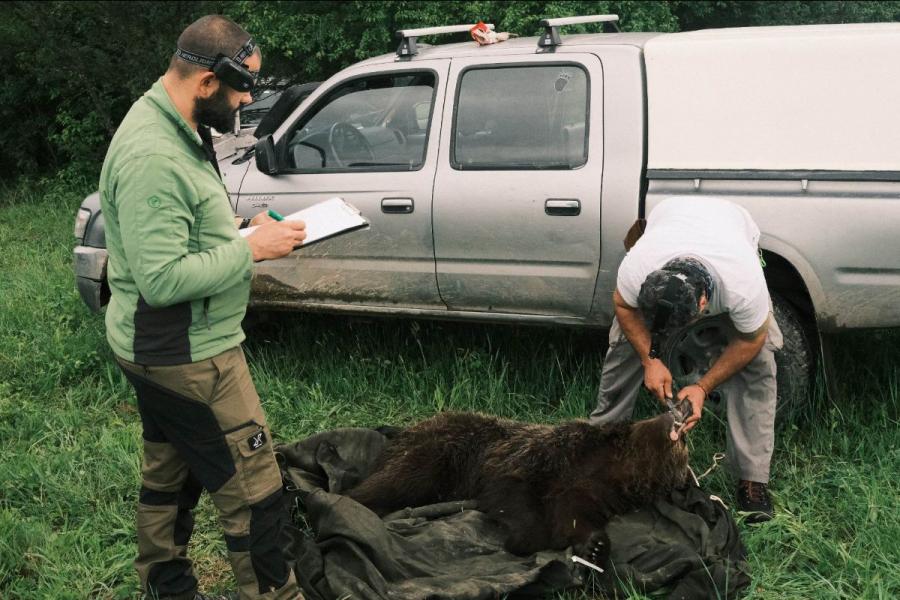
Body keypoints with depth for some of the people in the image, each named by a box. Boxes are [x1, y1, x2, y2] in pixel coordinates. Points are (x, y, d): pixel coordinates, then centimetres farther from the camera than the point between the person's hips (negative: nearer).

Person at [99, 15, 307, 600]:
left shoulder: (176, 129, 7)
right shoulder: (152, 157, -27)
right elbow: (163, 279, -28)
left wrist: (245, 227, 5)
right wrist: (252, 249, -21)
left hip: (163, 351, 11)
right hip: (187, 357, -11)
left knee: (169, 475, 23)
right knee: (253, 490, -1)